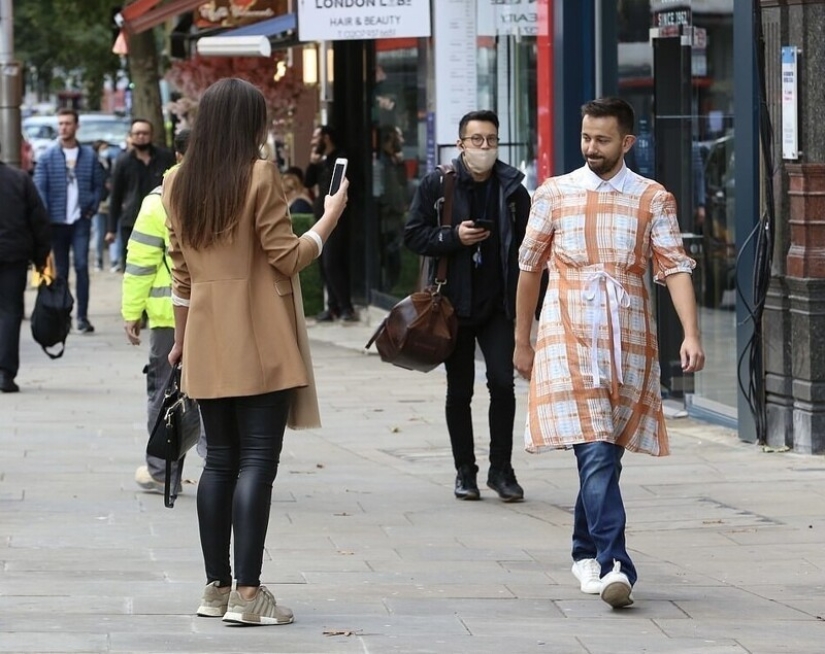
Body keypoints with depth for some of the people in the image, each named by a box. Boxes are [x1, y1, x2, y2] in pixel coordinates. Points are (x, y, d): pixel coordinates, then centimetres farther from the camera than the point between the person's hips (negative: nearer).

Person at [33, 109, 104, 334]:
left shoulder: (89, 155, 5)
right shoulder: (47, 157, 3)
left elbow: (98, 185, 11)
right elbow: (39, 189, -1)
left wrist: (92, 208, -2)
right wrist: (44, 219, -10)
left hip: (80, 221, -1)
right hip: (57, 220, 1)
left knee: (81, 265, -10)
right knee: (60, 269, 7)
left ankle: (82, 317, -8)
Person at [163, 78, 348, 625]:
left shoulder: (178, 183, 8)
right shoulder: (260, 176, -10)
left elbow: (181, 271, 13)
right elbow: (287, 257, -10)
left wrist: (181, 338, 21)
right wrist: (330, 216, 3)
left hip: (207, 346, 6)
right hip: (261, 344, -6)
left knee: (220, 461, 12)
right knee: (257, 462, -6)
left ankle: (217, 587, 14)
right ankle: (247, 592, -10)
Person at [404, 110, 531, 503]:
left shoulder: (511, 187, 4)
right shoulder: (437, 185, 0)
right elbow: (413, 235, 0)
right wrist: (453, 237, -15)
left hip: (498, 302, 0)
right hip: (455, 303, 0)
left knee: (502, 382, -9)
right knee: (459, 390, 7)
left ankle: (501, 469, 3)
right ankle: (465, 471, 16)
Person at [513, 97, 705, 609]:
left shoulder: (654, 200, 4)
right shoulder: (553, 195, 6)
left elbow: (675, 267, -5)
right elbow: (530, 268, 13)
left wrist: (692, 334, -18)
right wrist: (522, 340, 15)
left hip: (629, 343, 1)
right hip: (569, 340, -1)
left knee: (602, 454, 9)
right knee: (597, 455, -14)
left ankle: (586, 552, 29)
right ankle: (614, 565, -22)